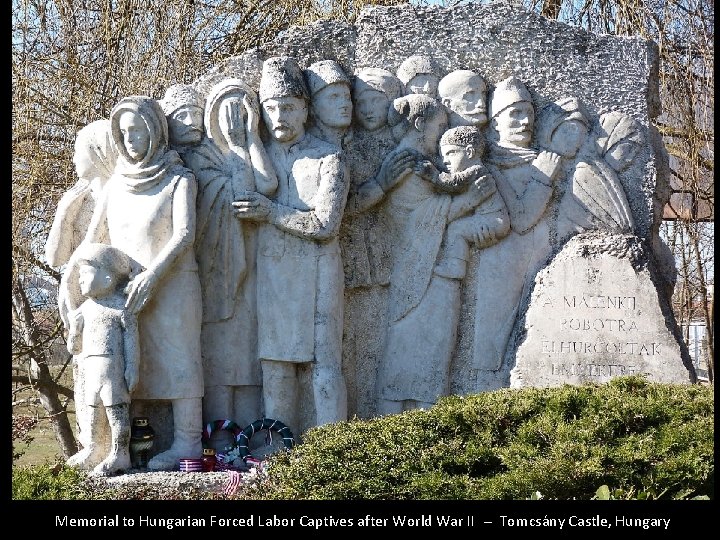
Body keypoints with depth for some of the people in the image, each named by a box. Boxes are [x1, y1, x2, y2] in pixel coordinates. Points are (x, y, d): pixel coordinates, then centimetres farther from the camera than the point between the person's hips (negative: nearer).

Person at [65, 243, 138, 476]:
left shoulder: (120, 306, -7)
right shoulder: (86, 307, 13)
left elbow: (131, 338, -9)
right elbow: (77, 340, 23)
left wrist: (132, 368, -12)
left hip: (112, 365, -7)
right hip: (91, 366, 7)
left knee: (115, 407, -4)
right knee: (92, 407, 17)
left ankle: (120, 454, 1)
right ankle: (93, 446, 33)